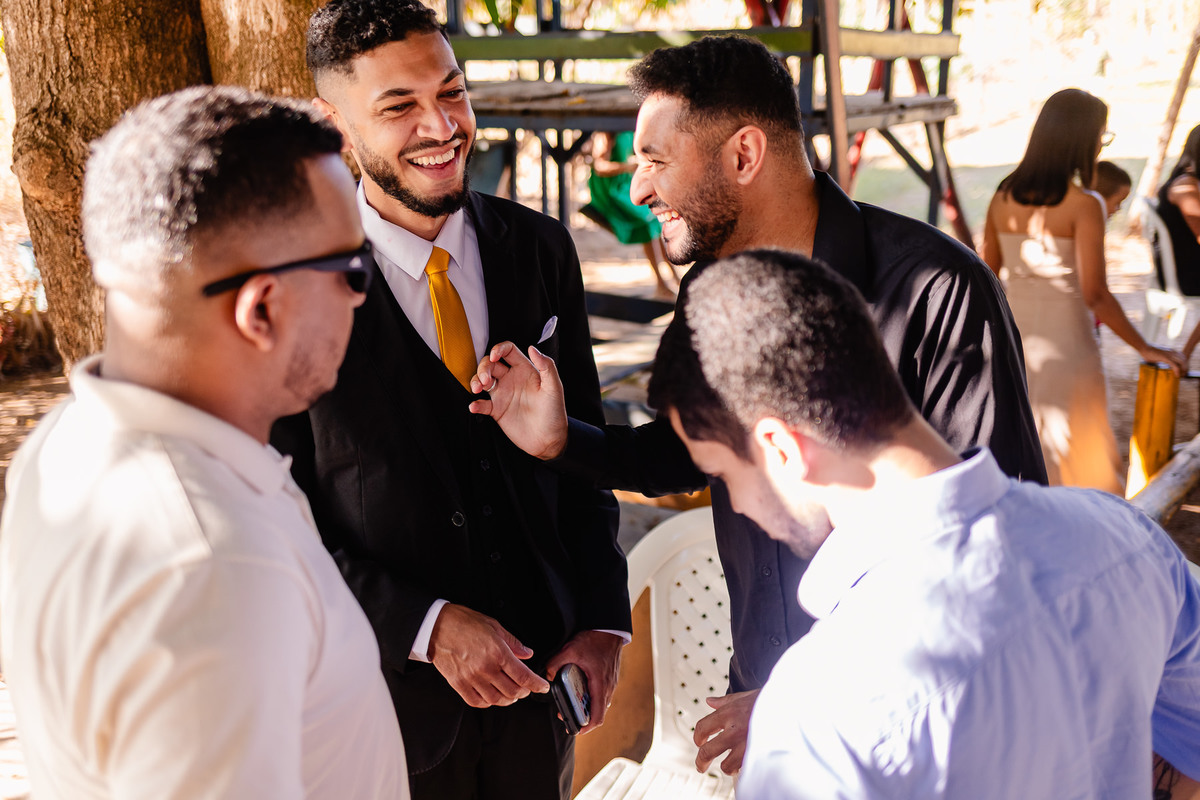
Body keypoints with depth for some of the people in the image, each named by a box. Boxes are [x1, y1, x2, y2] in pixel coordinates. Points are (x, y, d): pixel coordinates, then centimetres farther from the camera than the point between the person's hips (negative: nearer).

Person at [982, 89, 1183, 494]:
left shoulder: (1002, 198, 1)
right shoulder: (1084, 206, -15)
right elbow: (1095, 294, -18)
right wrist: (1145, 348, -9)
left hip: (1012, 334, 5)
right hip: (1064, 340, -5)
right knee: (1076, 453, 7)